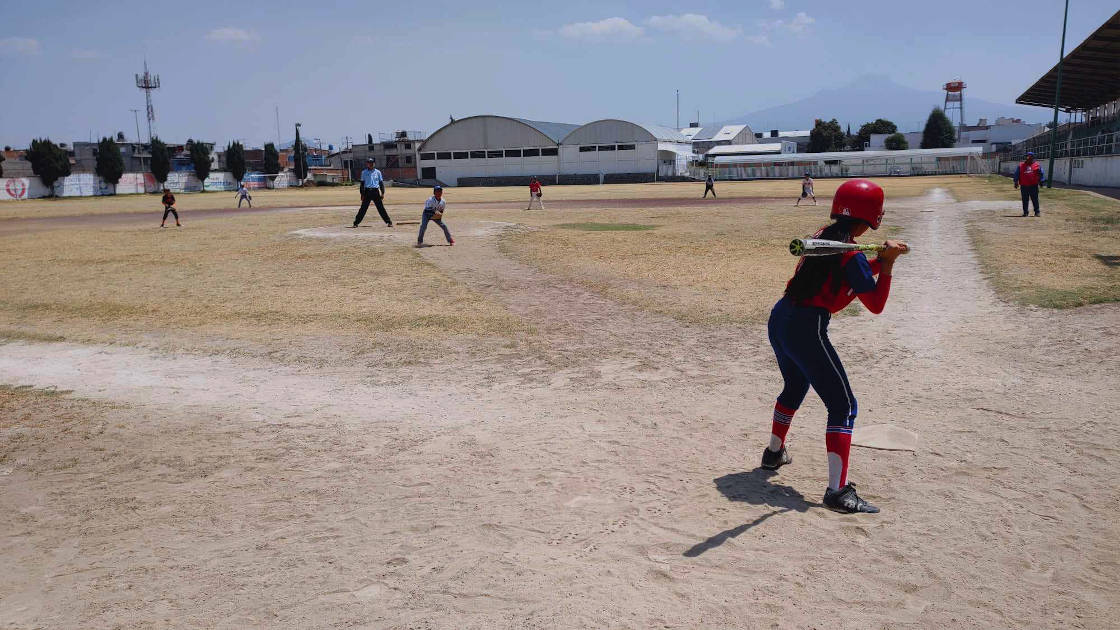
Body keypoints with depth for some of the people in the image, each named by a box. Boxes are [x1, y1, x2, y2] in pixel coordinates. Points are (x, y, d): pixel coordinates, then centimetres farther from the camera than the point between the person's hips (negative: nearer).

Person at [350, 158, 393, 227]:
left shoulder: (377, 172, 9)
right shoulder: (364, 172, 7)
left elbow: (381, 183, 10)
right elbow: (362, 183, 8)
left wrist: (382, 193, 2)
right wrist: (362, 194, 1)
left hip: (376, 192, 0)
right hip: (367, 191, 0)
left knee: (381, 208, -2)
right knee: (363, 208, -1)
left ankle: (389, 222, 2)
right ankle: (356, 223, 4)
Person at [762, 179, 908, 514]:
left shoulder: (822, 235, 11)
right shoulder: (852, 254, -13)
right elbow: (876, 305, -8)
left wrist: (881, 260, 15)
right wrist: (887, 264, -6)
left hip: (779, 319, 9)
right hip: (806, 329, -9)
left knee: (795, 386, 31)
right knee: (843, 407, -4)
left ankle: (774, 452, 49)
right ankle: (838, 491, -12)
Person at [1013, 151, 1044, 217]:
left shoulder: (1037, 165, 7)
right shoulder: (1021, 165, 8)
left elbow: (1041, 174, 8)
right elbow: (1017, 174, 9)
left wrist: (1041, 181, -3)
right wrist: (1016, 182, 2)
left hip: (1033, 186, -1)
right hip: (1024, 186, 1)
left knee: (1035, 199, 1)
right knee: (1025, 200, 5)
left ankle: (1037, 212, 10)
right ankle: (1025, 212, 14)